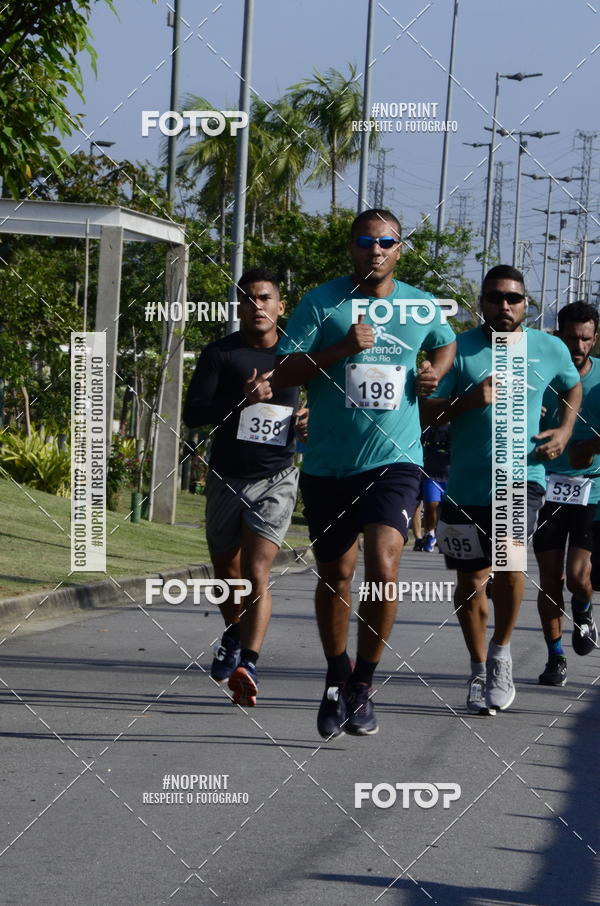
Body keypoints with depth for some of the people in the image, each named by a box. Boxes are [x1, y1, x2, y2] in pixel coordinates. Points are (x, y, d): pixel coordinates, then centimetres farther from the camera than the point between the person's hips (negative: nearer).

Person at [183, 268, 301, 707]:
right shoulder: (220, 353, -2)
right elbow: (193, 413, -10)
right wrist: (242, 398, -25)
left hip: (276, 478, -1)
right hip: (227, 477, 1)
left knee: (256, 572, -17)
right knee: (227, 572, 15)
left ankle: (247, 665, -24)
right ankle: (235, 636, 44)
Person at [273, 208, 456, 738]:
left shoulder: (422, 307, 7)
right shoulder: (321, 303, -1)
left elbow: (446, 343, 29)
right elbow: (283, 373, -7)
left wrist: (436, 371, 7)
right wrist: (343, 348, -18)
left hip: (395, 460, 0)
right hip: (328, 466, 0)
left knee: (383, 563, -19)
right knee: (335, 574, 11)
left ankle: (364, 683, -5)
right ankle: (336, 680, 31)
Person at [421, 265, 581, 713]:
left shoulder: (550, 349, 4)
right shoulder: (459, 349, -1)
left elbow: (573, 387, 24)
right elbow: (428, 413, -2)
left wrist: (564, 431, 8)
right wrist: (469, 400, -19)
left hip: (522, 476, -1)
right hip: (466, 485, 1)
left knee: (508, 557, -24)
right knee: (471, 580, 6)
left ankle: (501, 653, -3)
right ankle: (479, 671, 26)